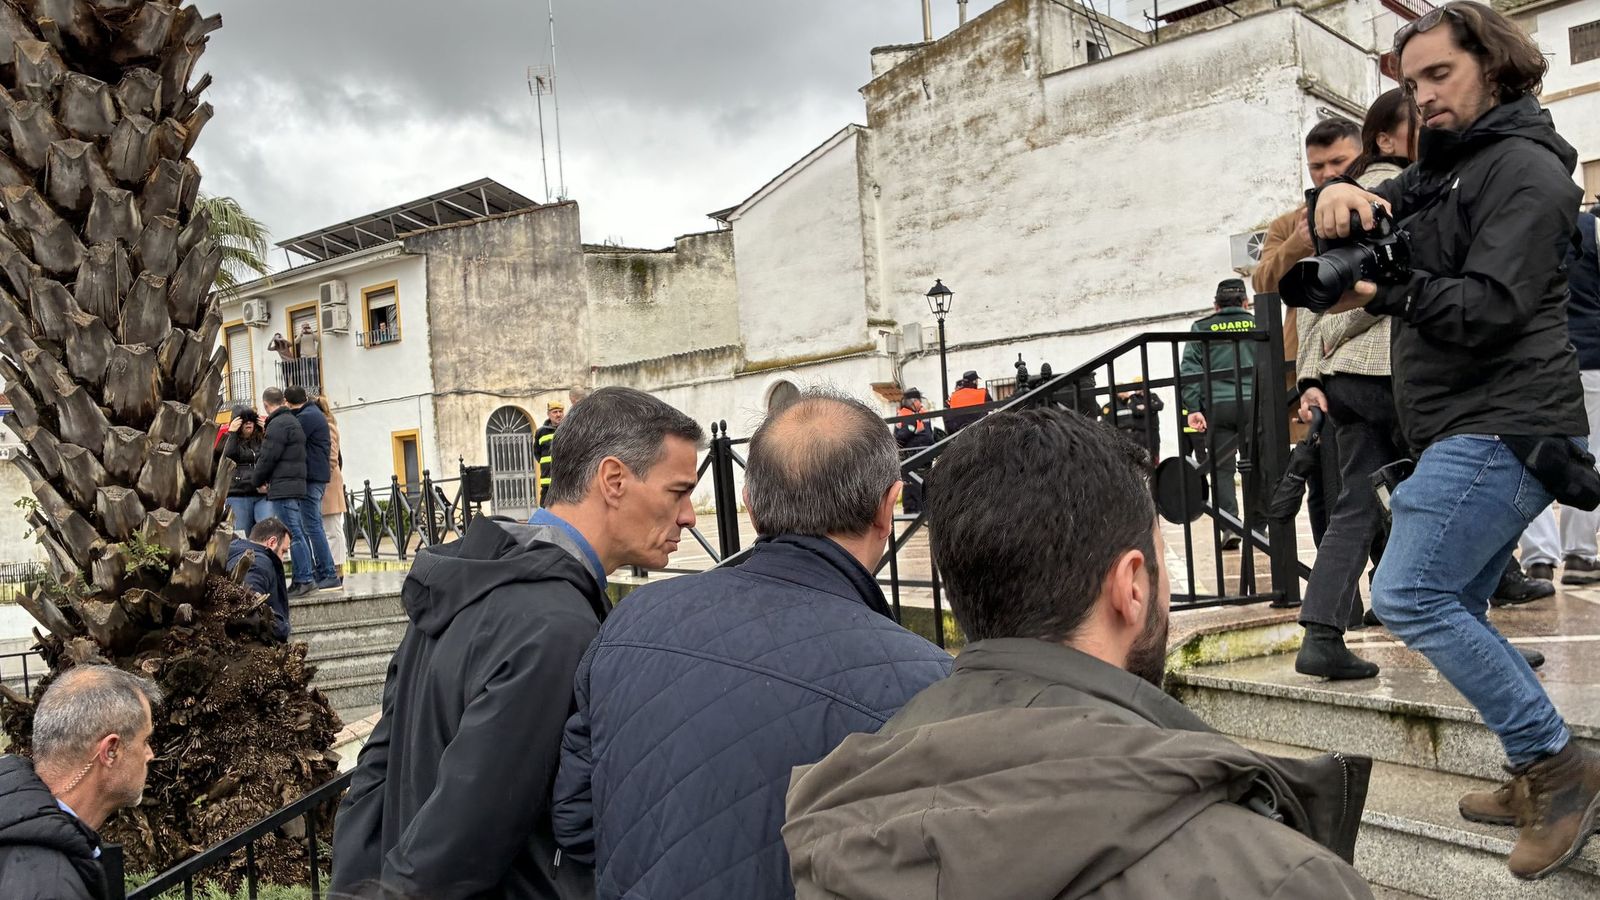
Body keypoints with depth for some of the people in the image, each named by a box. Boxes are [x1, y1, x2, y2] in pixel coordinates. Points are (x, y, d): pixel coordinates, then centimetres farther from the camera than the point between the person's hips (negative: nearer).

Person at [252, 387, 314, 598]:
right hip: (297, 485, 10)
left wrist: (258, 481, 4)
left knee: (293, 535, -9)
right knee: (299, 534, 10)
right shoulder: (293, 421, 21)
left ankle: (303, 580, -10)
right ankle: (305, 579, 12)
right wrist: (265, 479, 15)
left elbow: (268, 457, -12)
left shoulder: (278, 424, -10)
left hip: (283, 488, -10)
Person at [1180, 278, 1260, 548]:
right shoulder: (1259, 325, 9)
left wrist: (1193, 408, -4)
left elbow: (1189, 370, -1)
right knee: (1255, 467, 9)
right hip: (1253, 404, 1)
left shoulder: (1201, 329, 8)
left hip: (1216, 406, 0)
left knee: (1223, 468, 3)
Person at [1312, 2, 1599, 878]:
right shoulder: (1444, 167, 20)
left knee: (1408, 597, -15)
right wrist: (1340, 196, -10)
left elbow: (1490, 310, -18)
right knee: (1451, 610, 10)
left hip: (1502, 430, -9)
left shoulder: (1524, 168, -8)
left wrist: (1381, 292, -15)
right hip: (1469, 432, 10)